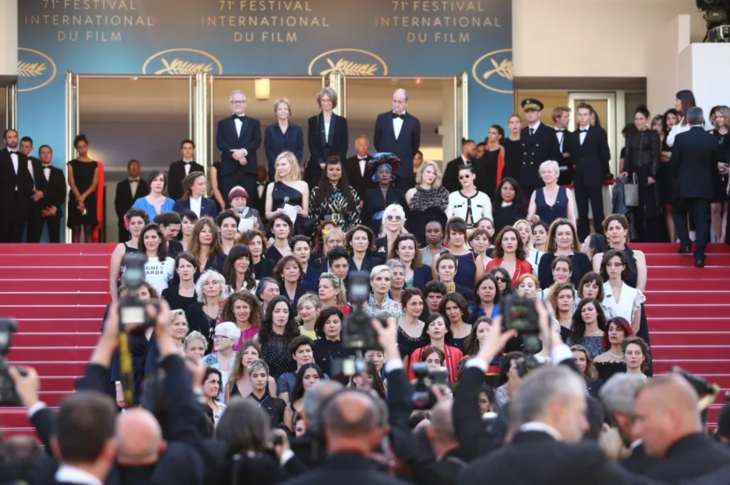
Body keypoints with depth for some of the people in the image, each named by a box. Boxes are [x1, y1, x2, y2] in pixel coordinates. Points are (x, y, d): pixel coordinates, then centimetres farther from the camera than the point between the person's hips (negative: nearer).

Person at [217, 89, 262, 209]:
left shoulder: (254, 123, 16)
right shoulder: (223, 123, 15)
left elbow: (257, 142, 0)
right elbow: (220, 143, 0)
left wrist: (244, 151, -19)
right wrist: (234, 154, -16)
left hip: (248, 168, 0)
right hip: (229, 168, 0)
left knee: (249, 202, -2)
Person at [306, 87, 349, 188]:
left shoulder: (342, 121, 11)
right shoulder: (313, 121, 11)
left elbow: (344, 144, 5)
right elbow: (311, 144, 3)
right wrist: (321, 162, -11)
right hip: (317, 166, 0)